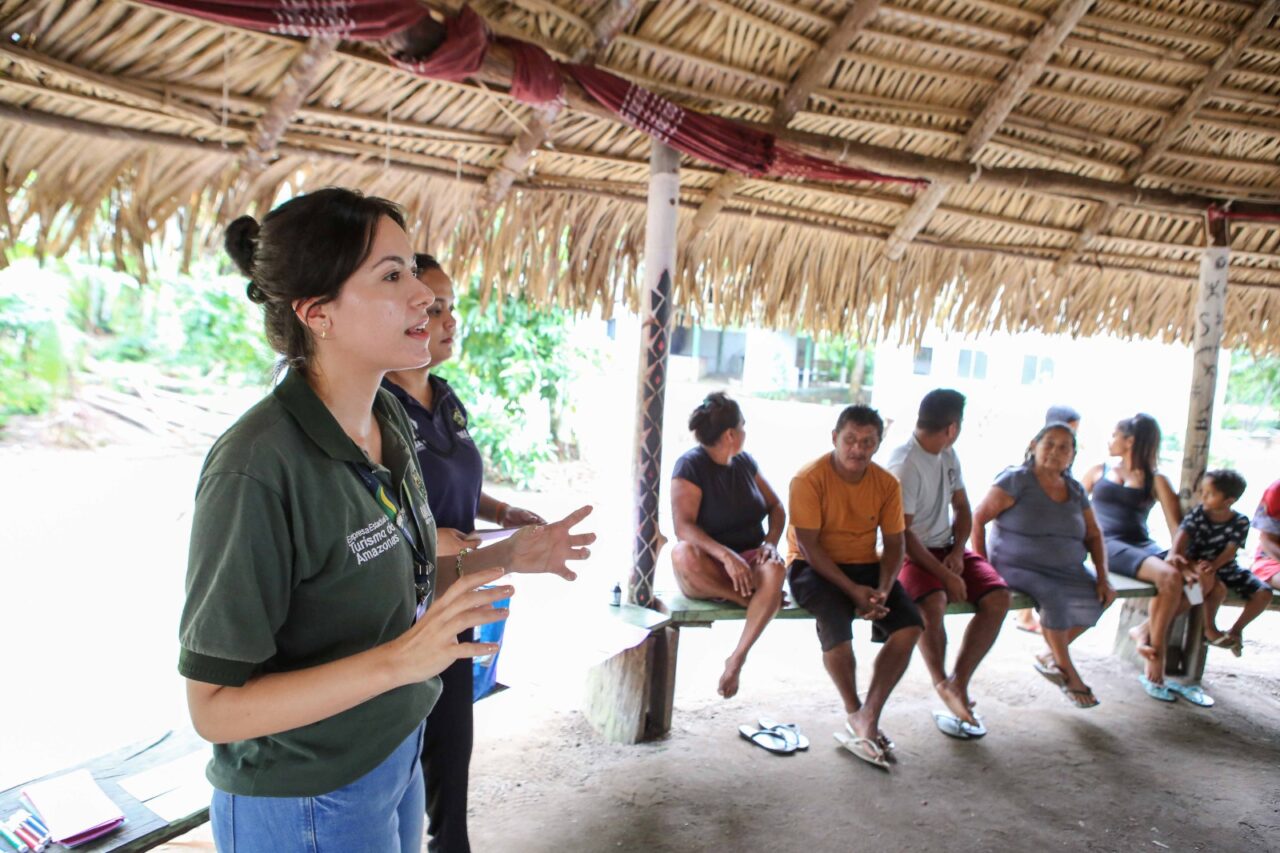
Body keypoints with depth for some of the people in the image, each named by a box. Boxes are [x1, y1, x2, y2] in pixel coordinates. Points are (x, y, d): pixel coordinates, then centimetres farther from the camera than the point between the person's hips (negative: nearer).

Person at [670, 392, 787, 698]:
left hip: (749, 561, 4)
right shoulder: (690, 466, -10)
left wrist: (770, 542, -7)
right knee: (683, 554, -37)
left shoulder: (745, 462, 9)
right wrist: (726, 556, -35)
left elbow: (776, 507, 14)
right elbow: (683, 526, -21)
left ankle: (737, 658, -23)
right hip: (707, 570, -4)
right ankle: (754, 600, -20)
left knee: (774, 570, -31)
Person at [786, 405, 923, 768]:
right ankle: (854, 714, -10)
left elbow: (893, 545, 3)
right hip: (814, 568, -5)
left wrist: (882, 591, -16)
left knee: (910, 625, -18)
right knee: (834, 618, -34)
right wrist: (853, 591, -25)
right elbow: (808, 546, -18)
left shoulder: (887, 484, 1)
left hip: (865, 566, 5)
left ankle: (869, 715, -9)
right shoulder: (809, 479, -15)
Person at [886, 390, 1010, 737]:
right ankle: (943, 685, -15)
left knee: (998, 597, -14)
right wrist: (944, 575, -22)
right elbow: (900, 534, -21)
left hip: (947, 548, 8)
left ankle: (958, 683, -8)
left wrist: (957, 552, -2)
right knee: (934, 601, -36)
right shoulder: (905, 464, -18)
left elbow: (962, 508, 16)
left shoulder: (948, 455, 9)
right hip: (910, 553, -8)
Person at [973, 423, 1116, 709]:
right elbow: (978, 518, -12)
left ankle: (1050, 658, 2)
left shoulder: (1075, 490, 10)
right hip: (1016, 569, -6)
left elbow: (1094, 535, 15)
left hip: (1066, 571, 6)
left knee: (1100, 598, -20)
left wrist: (1102, 577, 1)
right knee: (1052, 596, -33)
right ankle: (1068, 672, -9)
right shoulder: (1016, 481, -8)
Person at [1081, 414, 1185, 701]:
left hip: (1143, 546, 2)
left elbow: (1176, 524, 4)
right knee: (1169, 577, -32)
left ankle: (1145, 630, -9)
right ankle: (1154, 670, -22)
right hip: (1109, 545, -2)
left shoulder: (1156, 480, 15)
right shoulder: (1098, 471, 19)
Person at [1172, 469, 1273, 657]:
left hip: (1227, 567, 3)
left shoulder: (1240, 521, -8)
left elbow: (1231, 550, -18)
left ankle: (1236, 630, 12)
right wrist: (1176, 554, -45)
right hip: (1200, 565, -3)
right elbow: (1183, 533, -24)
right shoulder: (1198, 514, -9)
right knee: (1218, 587, -32)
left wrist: (1214, 565, -37)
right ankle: (1209, 628, -6)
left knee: (1264, 593, -10)